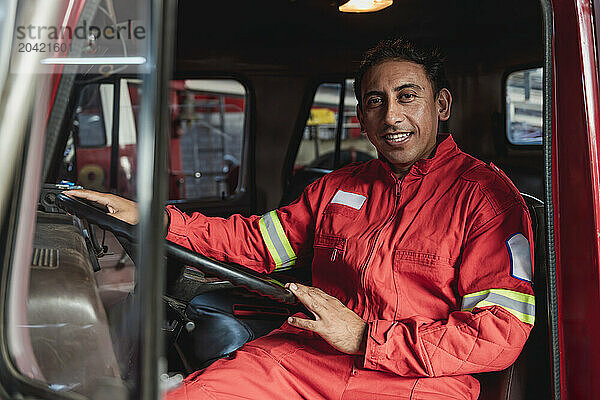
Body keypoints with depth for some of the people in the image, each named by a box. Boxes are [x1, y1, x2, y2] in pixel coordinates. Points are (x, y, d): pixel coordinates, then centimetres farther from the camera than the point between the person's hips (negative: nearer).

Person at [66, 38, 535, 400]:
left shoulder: (487, 193, 0)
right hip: (304, 357, 4)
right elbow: (257, 240, 23)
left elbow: (502, 332, -8)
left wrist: (365, 337, -15)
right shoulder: (337, 188, 18)